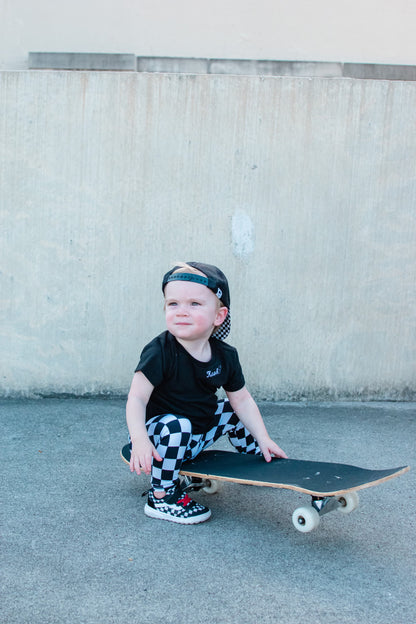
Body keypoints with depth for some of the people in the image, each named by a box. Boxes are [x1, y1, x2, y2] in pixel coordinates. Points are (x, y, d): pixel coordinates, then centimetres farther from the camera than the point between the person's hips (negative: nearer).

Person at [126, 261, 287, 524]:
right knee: (176, 425, -35)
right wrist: (139, 440, -40)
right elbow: (137, 398, -25)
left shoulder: (225, 356, -6)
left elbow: (242, 399, 5)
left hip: (196, 436, 6)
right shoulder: (160, 352, -24)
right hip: (158, 432, -6)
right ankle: (162, 497, -19)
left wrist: (264, 439, 1)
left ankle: (260, 459, 39)